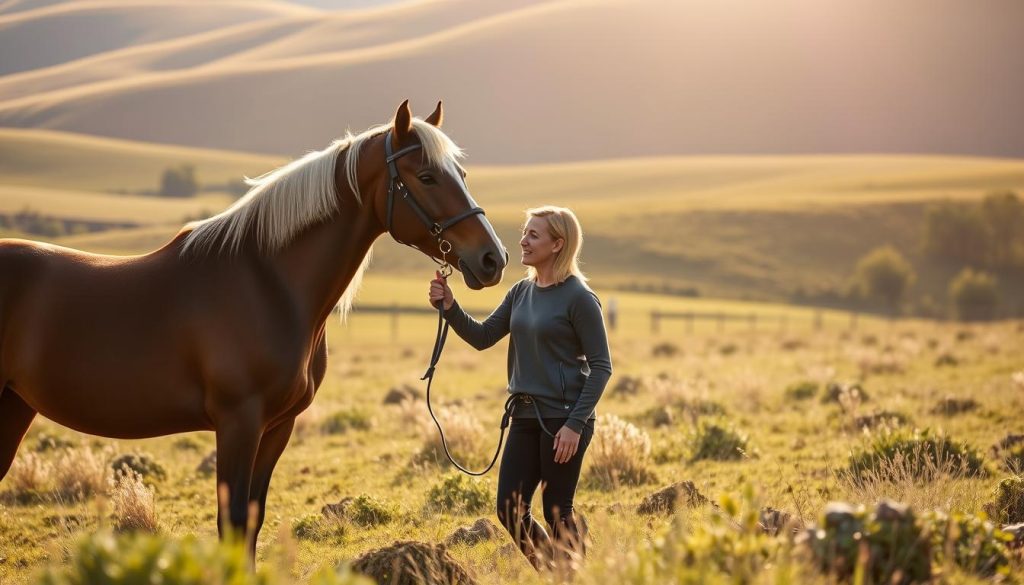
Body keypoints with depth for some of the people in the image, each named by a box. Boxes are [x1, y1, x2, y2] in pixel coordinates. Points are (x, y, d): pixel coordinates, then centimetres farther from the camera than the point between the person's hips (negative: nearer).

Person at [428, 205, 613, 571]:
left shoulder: (579, 298, -11)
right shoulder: (521, 293, 9)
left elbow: (601, 367, -12)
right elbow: (482, 337, 11)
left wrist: (575, 424, -18)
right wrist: (449, 306, -6)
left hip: (563, 418, -7)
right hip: (525, 417, 7)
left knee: (558, 513, 0)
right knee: (509, 511, 7)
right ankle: (551, 571, 25)